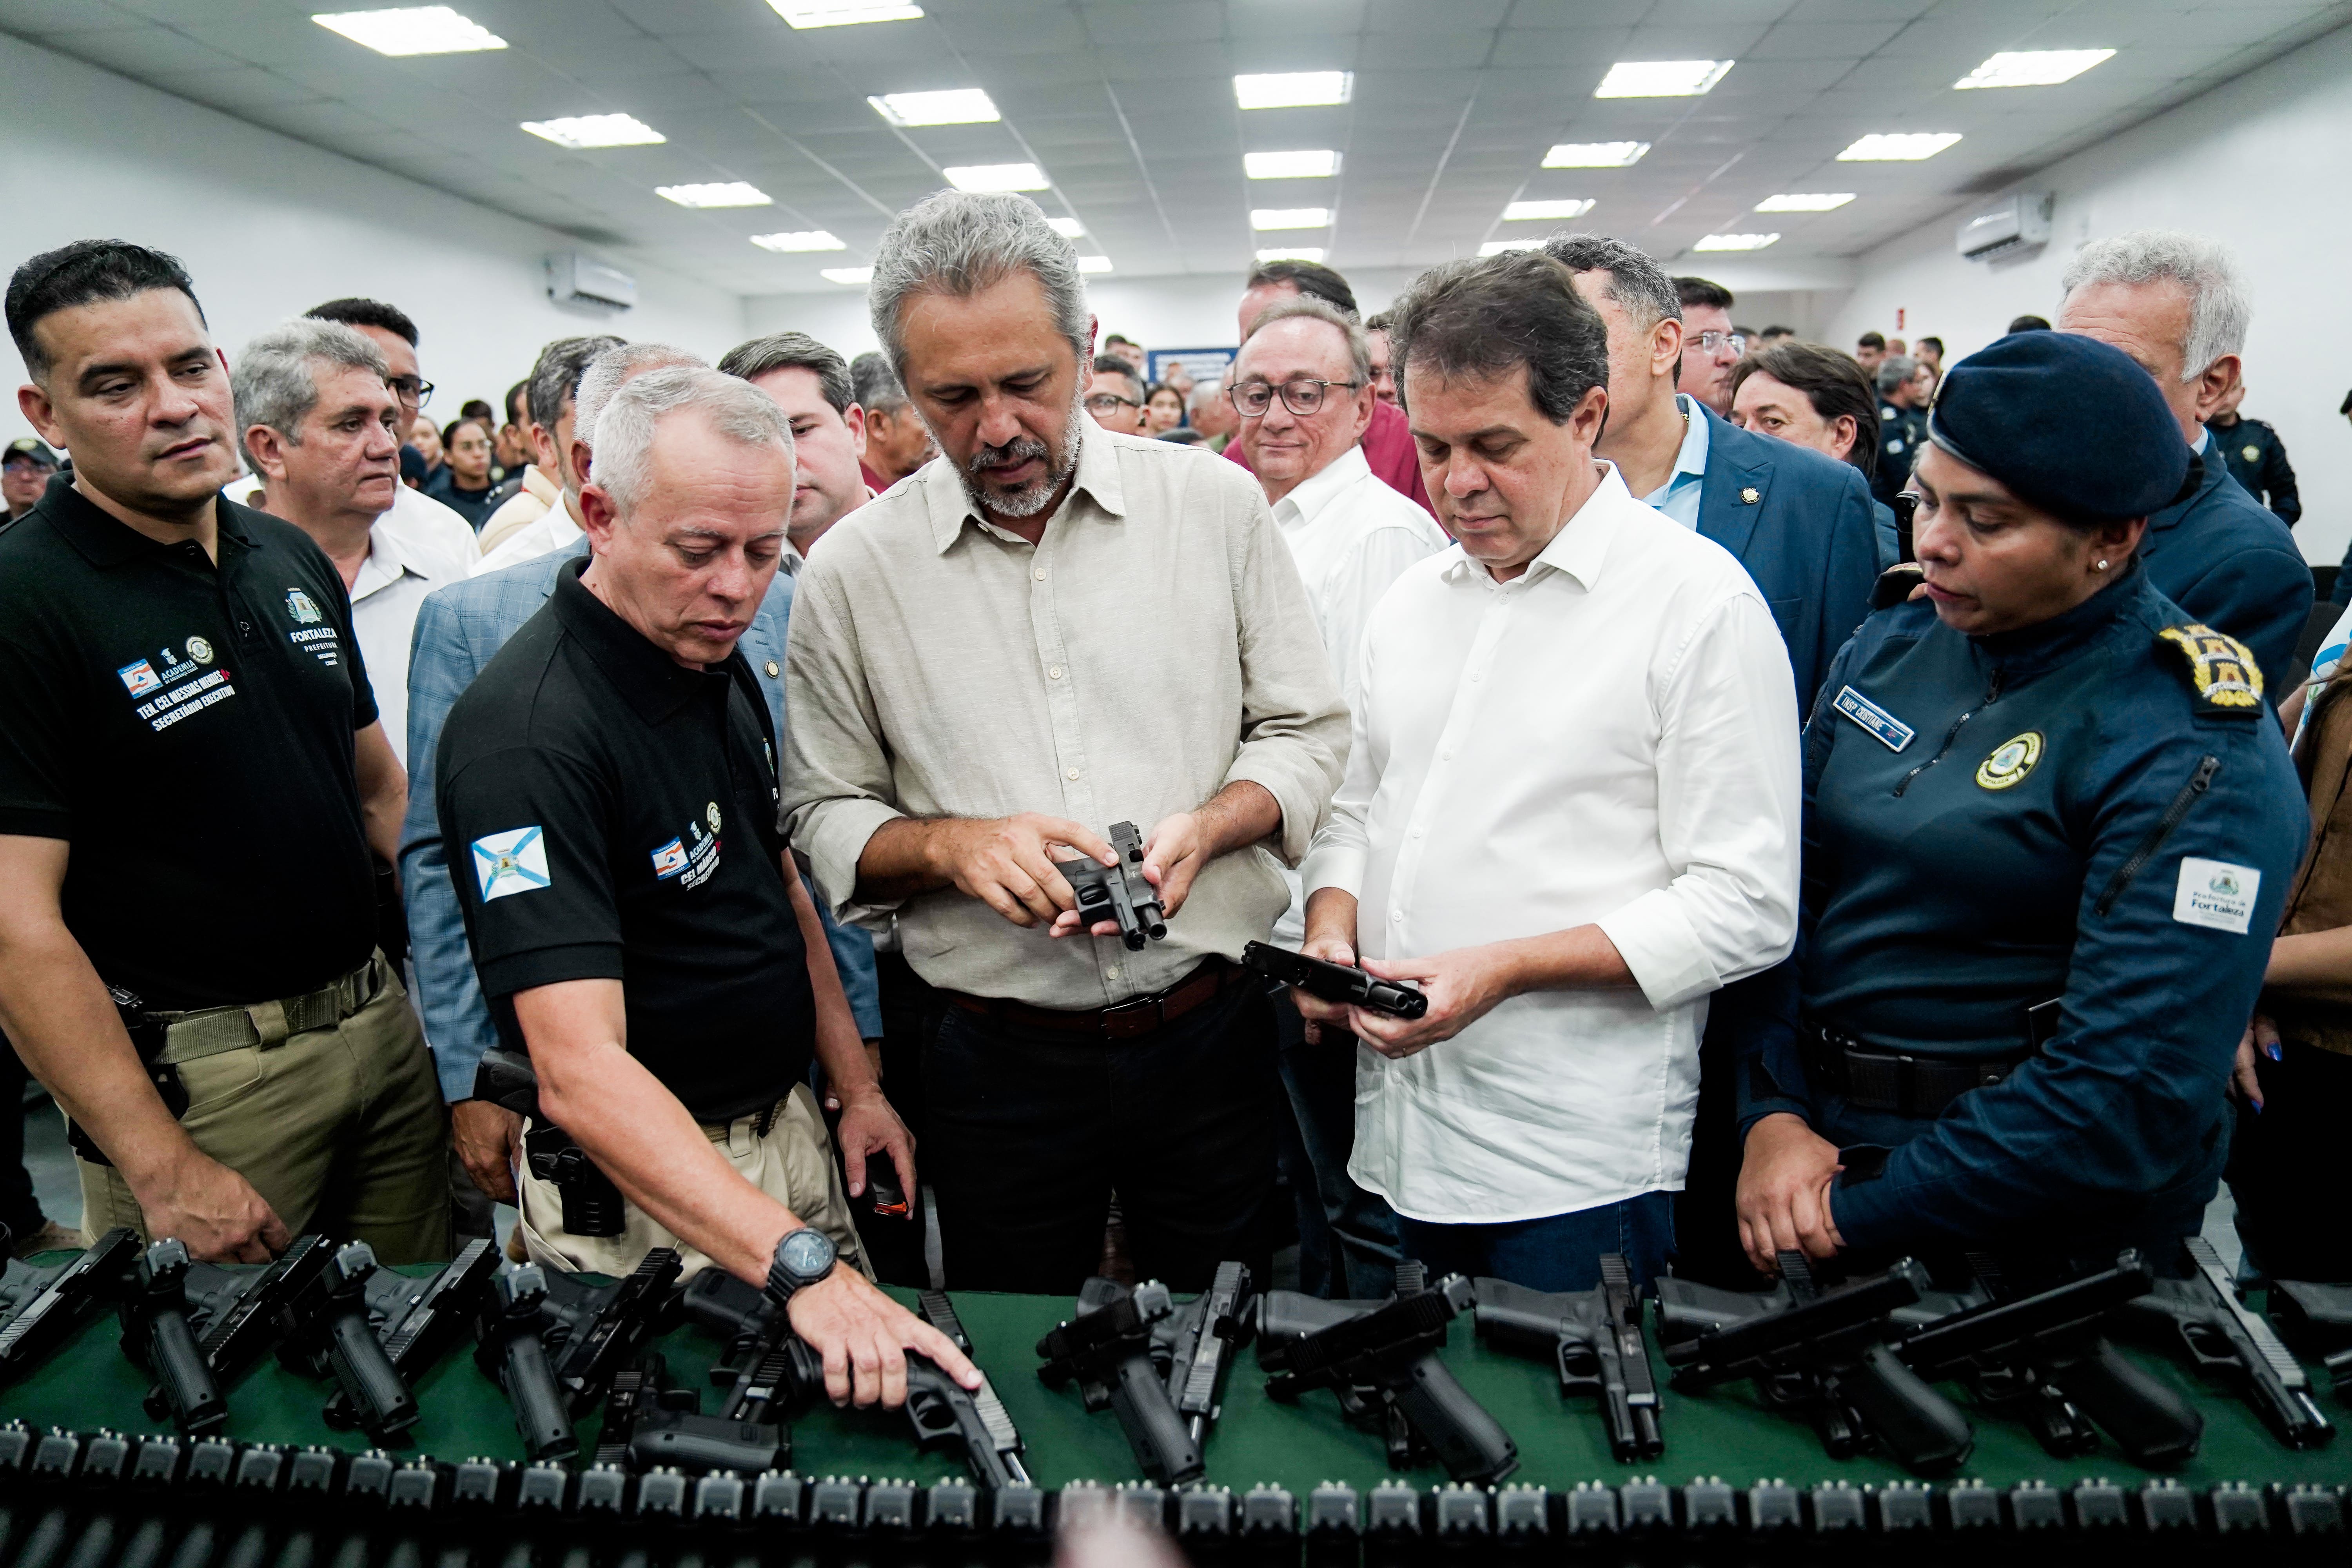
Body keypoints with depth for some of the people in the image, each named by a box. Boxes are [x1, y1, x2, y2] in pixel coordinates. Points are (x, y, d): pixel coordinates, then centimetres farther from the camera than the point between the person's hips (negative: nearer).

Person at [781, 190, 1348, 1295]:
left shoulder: (1216, 504, -2)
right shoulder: (852, 572, -3)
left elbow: (1306, 731, 2)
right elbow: (823, 817, 2)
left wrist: (1204, 828, -16)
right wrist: (949, 845, -17)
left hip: (1213, 1035, 1)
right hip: (999, 1066, 0)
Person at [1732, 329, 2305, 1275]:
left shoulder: (2196, 754, -19)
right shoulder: (1893, 645, -1)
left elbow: (2132, 1095, -24)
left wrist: (1858, 1213, -21)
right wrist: (1771, 1111, -13)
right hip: (1815, 1145, 6)